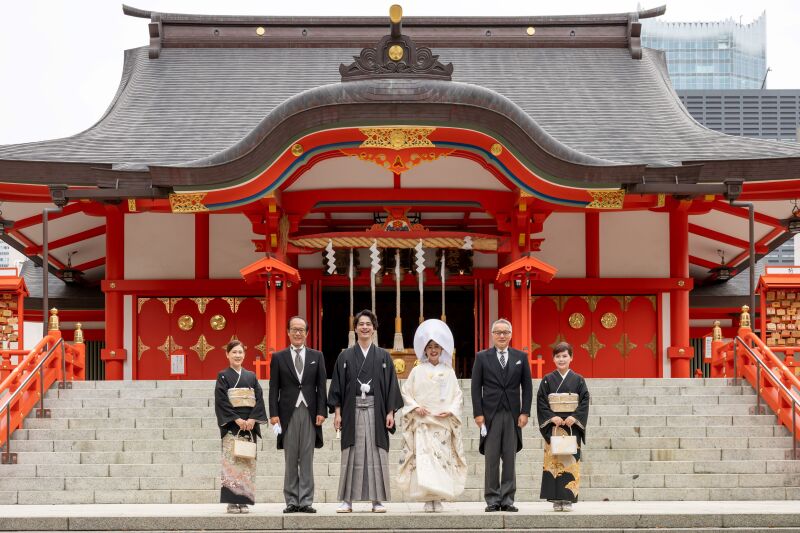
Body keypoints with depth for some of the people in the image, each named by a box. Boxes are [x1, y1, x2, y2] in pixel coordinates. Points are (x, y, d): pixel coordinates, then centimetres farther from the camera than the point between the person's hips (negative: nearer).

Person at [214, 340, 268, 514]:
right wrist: (237, 419, -15)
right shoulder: (223, 376, 2)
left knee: (248, 462, 1)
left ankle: (244, 501, 4)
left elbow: (259, 398, 6)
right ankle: (232, 502, -7)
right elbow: (221, 401, -7)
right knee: (231, 461, -8)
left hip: (249, 423, 4)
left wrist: (253, 419, -9)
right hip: (230, 425, -4)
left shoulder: (251, 376, 13)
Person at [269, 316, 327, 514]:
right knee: (290, 460, 2)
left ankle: (306, 501, 2)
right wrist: (274, 414, -5)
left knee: (307, 459, 1)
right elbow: (274, 388, 4)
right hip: (288, 412, -1)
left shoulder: (317, 356, 10)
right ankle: (291, 501, 5)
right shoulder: (278, 357, 7)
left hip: (310, 412, 1)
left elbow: (321, 386, 6)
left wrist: (321, 412, -3)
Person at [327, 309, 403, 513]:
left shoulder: (383, 356, 8)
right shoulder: (345, 356, 7)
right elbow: (337, 386, 5)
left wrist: (390, 412, -2)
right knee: (351, 455, 0)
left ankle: (377, 500, 4)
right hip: (352, 411, 0)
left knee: (376, 455, 0)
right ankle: (347, 500, 2)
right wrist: (337, 412, -3)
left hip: (376, 411, 0)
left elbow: (391, 386, 6)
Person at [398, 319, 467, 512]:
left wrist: (451, 411, -6)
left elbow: (458, 395, 9)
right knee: (423, 459, -11)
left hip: (443, 423, 1)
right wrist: (415, 407, -8)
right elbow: (406, 393, 8)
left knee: (442, 459, -3)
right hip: (422, 423, -1)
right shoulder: (417, 371, 7)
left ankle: (438, 498, 2)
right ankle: (428, 499, -11)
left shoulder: (448, 372, 9)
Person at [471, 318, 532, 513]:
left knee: (510, 459, 2)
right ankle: (492, 500, 2)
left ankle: (507, 499, 5)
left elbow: (527, 387, 9)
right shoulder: (482, 357, 6)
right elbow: (476, 387, 3)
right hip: (490, 414, -1)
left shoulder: (521, 357, 10)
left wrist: (525, 412, 0)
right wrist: (478, 413, -5)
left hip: (512, 415, 1)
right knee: (491, 459, -2)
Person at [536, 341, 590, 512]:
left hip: (572, 425, 0)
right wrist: (552, 417, -12)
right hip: (552, 426, 0)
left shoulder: (578, 380, 5)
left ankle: (568, 499, -2)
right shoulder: (547, 380, 5)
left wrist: (575, 417, -13)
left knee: (570, 460, -4)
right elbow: (541, 402, 1)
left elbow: (585, 401, 1)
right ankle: (556, 499, 0)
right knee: (554, 461, -3)